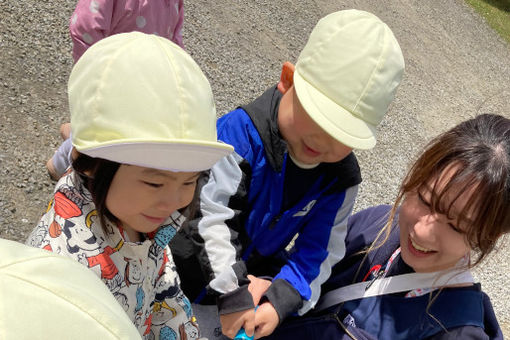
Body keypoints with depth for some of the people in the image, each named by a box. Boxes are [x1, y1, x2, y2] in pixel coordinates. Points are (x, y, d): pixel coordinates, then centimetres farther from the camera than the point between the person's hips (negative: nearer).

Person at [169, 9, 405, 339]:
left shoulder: (342, 178, -13)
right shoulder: (241, 131, -28)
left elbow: (319, 251, -10)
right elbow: (213, 217, -27)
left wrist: (281, 300, -23)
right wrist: (234, 295, -28)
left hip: (260, 270, 4)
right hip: (203, 267, -3)